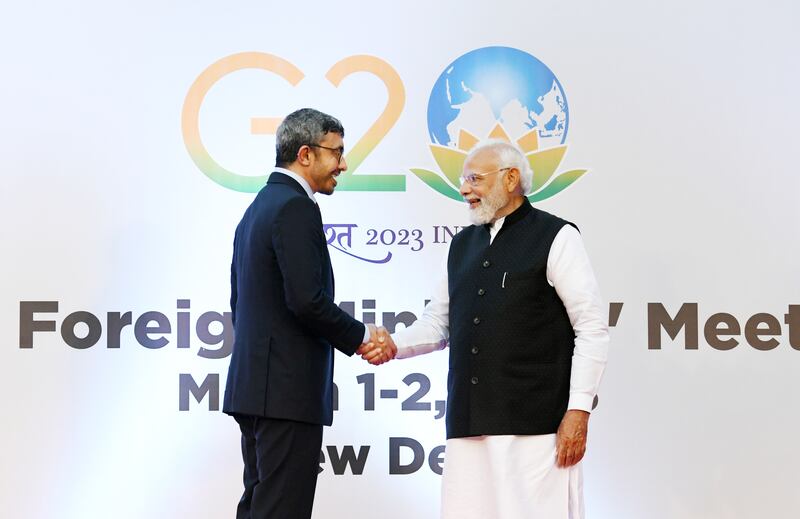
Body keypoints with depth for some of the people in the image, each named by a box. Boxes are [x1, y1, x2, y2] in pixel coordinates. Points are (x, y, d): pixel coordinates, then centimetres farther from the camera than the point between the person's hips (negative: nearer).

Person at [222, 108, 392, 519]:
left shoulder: (257, 208, 17)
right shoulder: (295, 208, -13)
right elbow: (307, 301, -21)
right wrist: (360, 336, -7)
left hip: (253, 384, 10)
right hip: (288, 389, -10)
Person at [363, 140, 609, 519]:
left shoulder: (555, 238, 0)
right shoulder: (462, 245, 19)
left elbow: (592, 329, -5)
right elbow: (437, 325, 21)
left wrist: (578, 410, -12)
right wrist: (394, 345, 0)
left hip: (535, 424, -6)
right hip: (468, 423, 6)